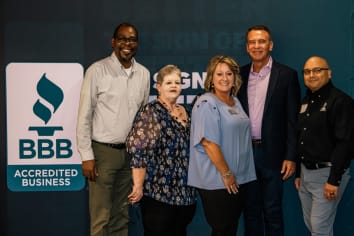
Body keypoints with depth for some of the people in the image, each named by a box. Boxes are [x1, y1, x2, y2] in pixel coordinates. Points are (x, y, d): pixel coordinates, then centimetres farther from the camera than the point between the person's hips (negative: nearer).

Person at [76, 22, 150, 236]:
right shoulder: (98, 70, -7)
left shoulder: (144, 74, 7)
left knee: (122, 216, 13)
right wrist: (87, 156, -10)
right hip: (103, 151, -4)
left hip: (130, 152, 5)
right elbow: (85, 115, -7)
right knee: (101, 217, -2)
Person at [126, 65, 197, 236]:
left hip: (185, 194, 7)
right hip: (159, 192, -7)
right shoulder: (150, 112, -9)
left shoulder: (184, 112, 13)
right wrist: (138, 185, -21)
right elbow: (138, 150, -16)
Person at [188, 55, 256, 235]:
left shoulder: (235, 102, 12)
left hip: (238, 180, 8)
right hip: (216, 182, -8)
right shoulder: (206, 103, -12)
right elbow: (208, 142, -19)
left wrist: (234, 175, 15)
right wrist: (226, 173, -16)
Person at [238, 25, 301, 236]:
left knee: (272, 211, 5)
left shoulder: (286, 75, -3)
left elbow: (292, 120, -5)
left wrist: (291, 157, -10)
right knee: (250, 209, 13)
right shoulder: (240, 74, 8)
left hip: (271, 154, -3)